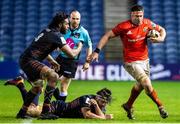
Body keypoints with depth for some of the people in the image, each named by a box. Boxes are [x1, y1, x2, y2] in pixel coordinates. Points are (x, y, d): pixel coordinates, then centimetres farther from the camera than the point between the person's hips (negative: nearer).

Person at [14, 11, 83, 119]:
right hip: (29, 61, -10)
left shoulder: (47, 31, 16)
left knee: (38, 87, 25)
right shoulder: (57, 35, -13)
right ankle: (45, 111, -25)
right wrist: (79, 47, 7)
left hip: (24, 60, 10)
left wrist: (52, 61, 25)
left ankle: (22, 113, 36)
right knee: (53, 76, -24)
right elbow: (72, 54, -13)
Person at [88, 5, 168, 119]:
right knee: (147, 85, -17)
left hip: (145, 60, 6)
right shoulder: (124, 26, -17)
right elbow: (107, 36, -13)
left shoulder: (147, 23, -3)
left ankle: (128, 106, 41)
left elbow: (162, 30, 12)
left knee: (141, 85, 21)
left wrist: (161, 38, -10)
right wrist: (97, 51, -20)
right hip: (132, 62, -6)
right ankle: (160, 106, 2)